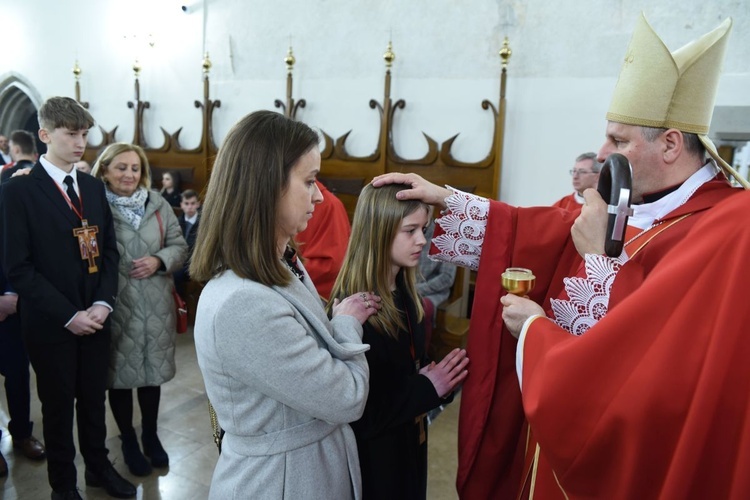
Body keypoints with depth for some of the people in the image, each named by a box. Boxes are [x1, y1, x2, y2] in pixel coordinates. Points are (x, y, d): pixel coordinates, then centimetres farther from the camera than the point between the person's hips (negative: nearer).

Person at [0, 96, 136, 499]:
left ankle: (98, 466, 38)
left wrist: (103, 304, -7)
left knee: (94, 398, 17)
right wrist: (69, 315, -16)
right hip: (51, 323, -4)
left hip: (95, 318, 4)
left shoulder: (93, 187, 7)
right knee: (58, 404, 13)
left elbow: (109, 250, 7)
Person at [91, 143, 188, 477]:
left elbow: (179, 246, 6)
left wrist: (159, 260, -10)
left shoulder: (158, 205, 3)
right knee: (120, 374, 10)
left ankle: (150, 436, 35)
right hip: (114, 305, -2)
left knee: (152, 372, 14)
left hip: (154, 305, 3)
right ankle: (128, 441, 31)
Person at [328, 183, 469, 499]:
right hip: (371, 455, -8)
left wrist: (437, 380, -7)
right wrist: (426, 389, -21)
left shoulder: (404, 292, -1)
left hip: (409, 442, 8)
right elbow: (357, 413, -25)